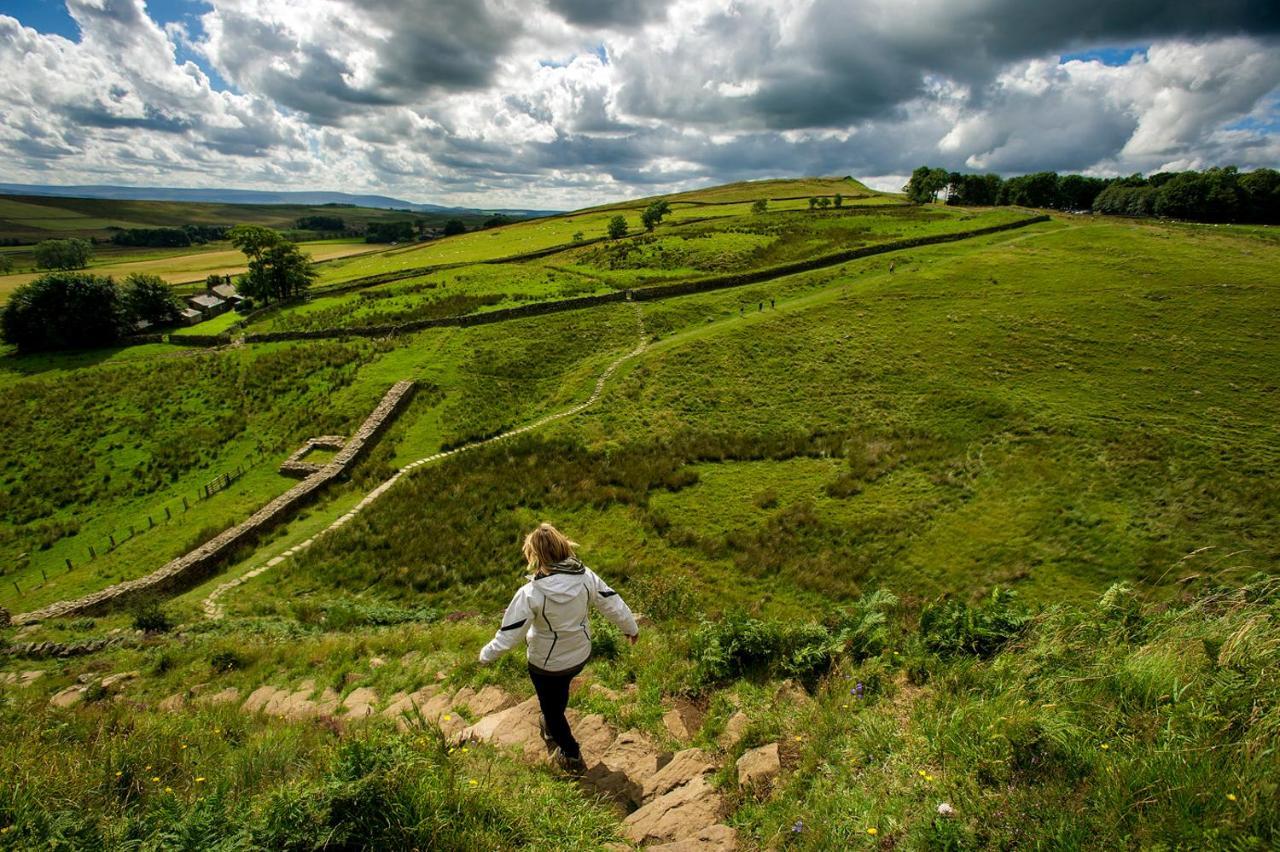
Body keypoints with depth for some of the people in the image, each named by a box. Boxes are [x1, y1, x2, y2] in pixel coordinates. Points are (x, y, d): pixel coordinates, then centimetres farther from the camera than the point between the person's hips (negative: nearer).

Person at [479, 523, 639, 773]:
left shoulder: (531, 593, -31)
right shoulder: (586, 577, -20)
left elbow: (509, 634, -23)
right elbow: (613, 604, -9)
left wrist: (486, 655, -3)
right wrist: (631, 628, 10)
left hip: (546, 664, -5)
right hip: (580, 656, 5)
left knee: (551, 707, 23)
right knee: (559, 692, 34)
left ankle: (572, 756, 40)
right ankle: (552, 730, 60)